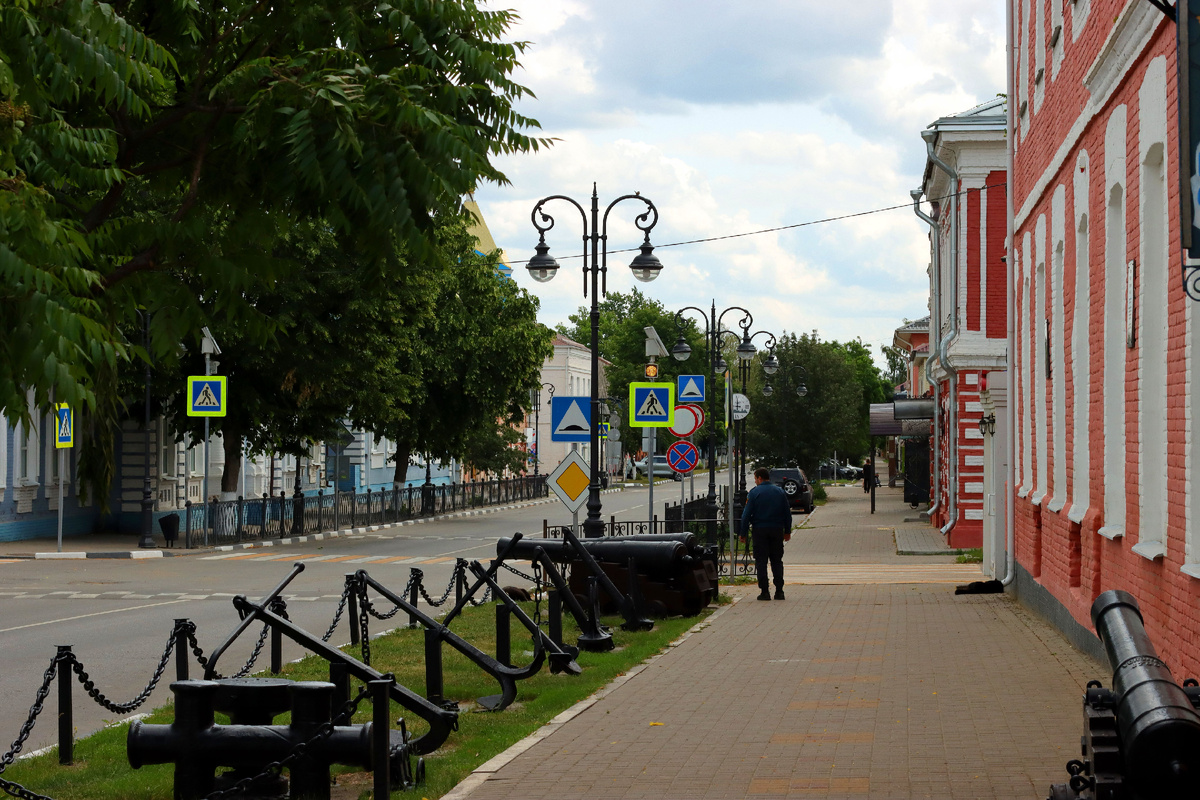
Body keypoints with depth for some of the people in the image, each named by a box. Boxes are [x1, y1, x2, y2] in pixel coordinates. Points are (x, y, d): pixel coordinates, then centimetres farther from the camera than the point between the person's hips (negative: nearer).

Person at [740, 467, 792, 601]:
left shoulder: (754, 493, -5)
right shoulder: (779, 492, 7)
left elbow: (747, 514, -8)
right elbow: (787, 513, 10)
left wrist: (743, 533, -3)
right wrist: (787, 531, 17)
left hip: (760, 531, -3)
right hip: (777, 530, 3)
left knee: (761, 561, 1)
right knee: (777, 561, 9)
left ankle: (764, 591, -3)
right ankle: (779, 591, 6)